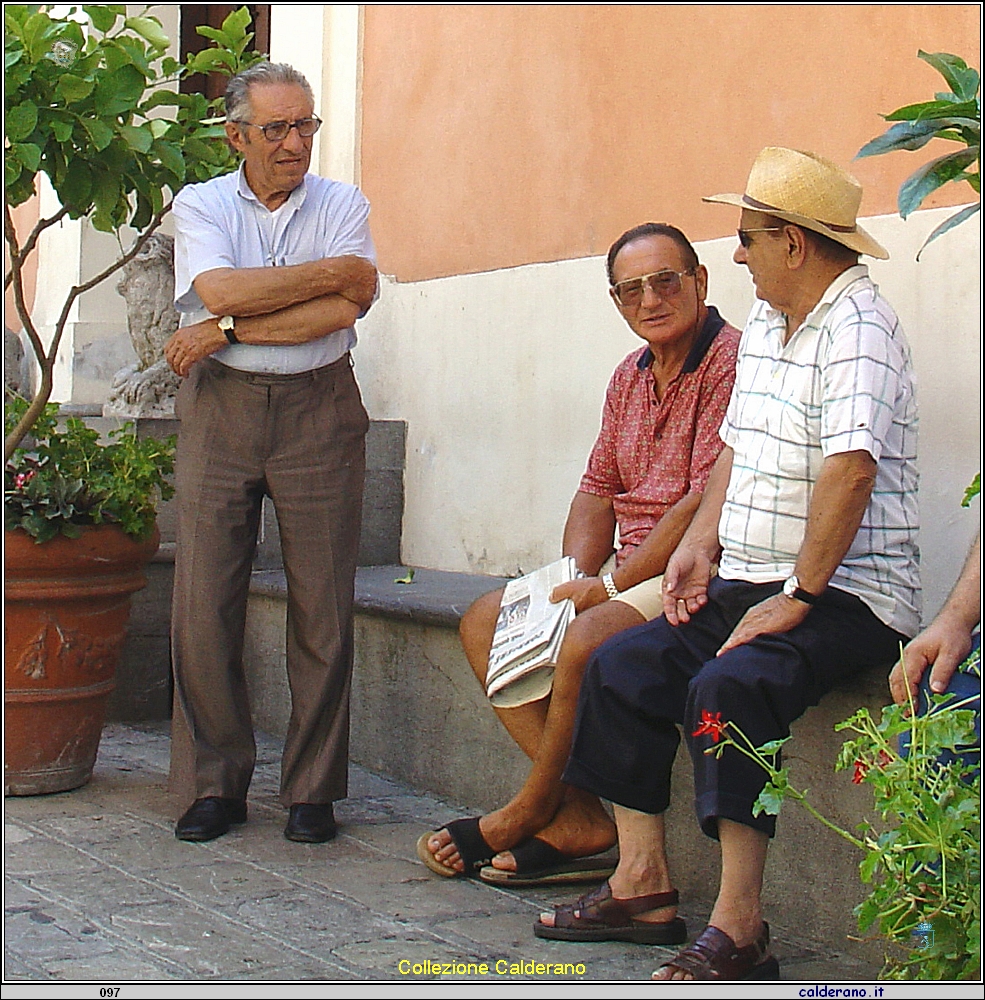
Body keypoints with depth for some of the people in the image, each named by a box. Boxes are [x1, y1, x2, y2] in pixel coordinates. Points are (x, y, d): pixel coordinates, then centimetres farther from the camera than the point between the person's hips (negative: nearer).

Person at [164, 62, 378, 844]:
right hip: (219, 407, 1)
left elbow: (341, 312, -9)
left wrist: (225, 329, -9)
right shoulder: (200, 205, 9)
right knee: (204, 604, -2)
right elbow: (221, 290, -12)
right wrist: (328, 270, -9)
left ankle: (313, 789, 9)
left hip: (319, 410, 0)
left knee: (323, 606, -2)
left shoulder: (344, 205, 8)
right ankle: (214, 785, 10)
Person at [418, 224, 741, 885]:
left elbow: (707, 501, -21)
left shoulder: (730, 362, -14)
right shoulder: (630, 377, 15)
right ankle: (578, 818, -11)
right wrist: (575, 578, -4)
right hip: (633, 573, 10)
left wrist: (609, 587, -18)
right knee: (485, 622, -1)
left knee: (584, 640, -32)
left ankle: (527, 816, -7)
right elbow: (598, 489, 16)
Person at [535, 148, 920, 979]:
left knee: (727, 687, -31)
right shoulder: (764, 325, 15)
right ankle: (644, 884, 4)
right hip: (751, 581, 10)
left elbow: (851, 469, -27)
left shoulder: (856, 329, -15)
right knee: (621, 666, 0)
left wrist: (797, 599, -26)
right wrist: (701, 542, 7)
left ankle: (739, 930, -25)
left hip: (849, 595, -10)